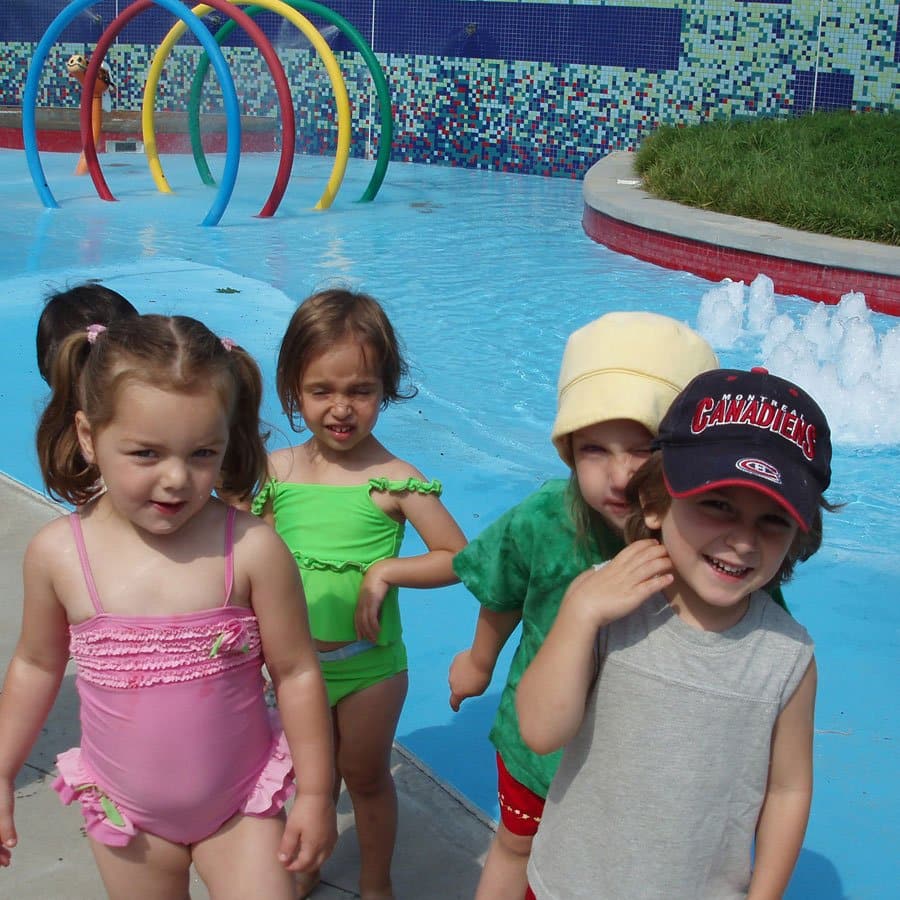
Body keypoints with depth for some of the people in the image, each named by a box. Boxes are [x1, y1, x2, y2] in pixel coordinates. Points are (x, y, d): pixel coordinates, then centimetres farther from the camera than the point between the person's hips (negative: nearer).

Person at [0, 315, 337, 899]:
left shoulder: (250, 548, -21)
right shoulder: (58, 552, -14)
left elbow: (296, 673, -11)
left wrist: (315, 794, -6)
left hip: (242, 807, -2)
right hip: (125, 812, 2)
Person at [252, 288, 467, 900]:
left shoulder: (393, 481, -19)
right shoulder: (278, 471, -7)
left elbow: (458, 557, -16)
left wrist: (384, 572, -25)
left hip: (368, 665, -3)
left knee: (366, 776, 18)